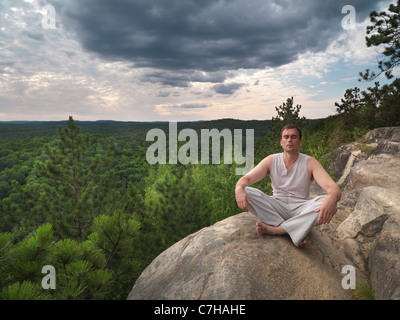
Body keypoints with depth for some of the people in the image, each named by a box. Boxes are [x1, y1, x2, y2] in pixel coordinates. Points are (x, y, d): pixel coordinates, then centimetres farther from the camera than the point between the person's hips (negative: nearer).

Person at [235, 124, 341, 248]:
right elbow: (246, 178, -7)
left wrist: (331, 198, -44)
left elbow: (334, 188, -17)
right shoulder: (271, 160, 1)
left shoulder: (309, 162, -4)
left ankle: (275, 230, -32)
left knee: (328, 204, -31)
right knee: (247, 192, -24)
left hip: (301, 209, -1)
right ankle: (295, 232, -29)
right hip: (277, 207, 1)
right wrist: (239, 188, -33)